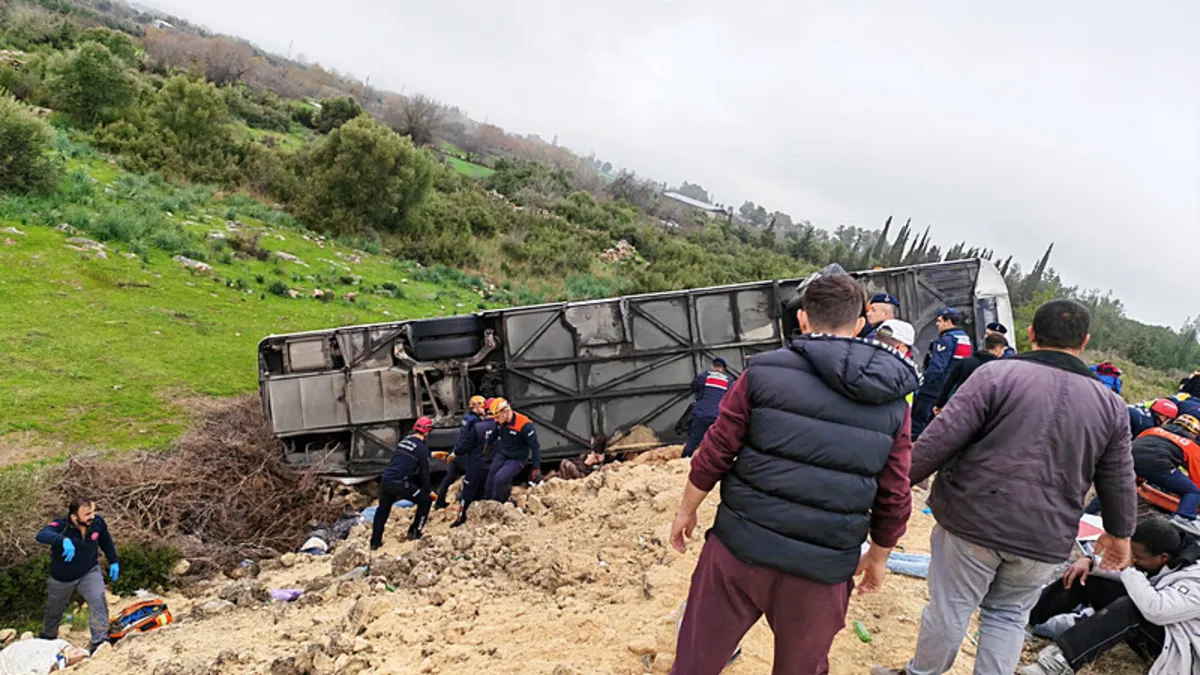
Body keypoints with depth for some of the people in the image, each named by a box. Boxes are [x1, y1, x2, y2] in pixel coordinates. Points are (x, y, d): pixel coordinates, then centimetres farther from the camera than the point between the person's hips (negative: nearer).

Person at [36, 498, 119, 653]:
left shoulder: (98, 522, -20)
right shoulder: (61, 525, -31)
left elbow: (106, 541, 1)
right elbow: (42, 535, -53)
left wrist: (114, 562, 5)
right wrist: (64, 540, -71)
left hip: (90, 572, 1)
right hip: (62, 579, -1)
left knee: (98, 600, -25)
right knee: (54, 611, 23)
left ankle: (100, 642, -15)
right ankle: (47, 638, 55)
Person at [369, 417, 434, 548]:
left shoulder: (404, 440, 16)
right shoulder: (422, 448, -6)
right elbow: (424, 472, -2)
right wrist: (429, 491, 10)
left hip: (386, 480, 7)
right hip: (400, 483, -7)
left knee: (383, 510, 26)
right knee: (426, 500, 12)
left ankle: (375, 542, 31)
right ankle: (415, 532, 18)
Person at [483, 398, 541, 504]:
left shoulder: (524, 425, -29)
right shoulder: (500, 422, -10)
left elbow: (535, 447, -21)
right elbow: (494, 436, 13)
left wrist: (536, 468, -19)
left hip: (516, 460, -6)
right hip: (501, 455, 6)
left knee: (499, 479, -21)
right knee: (490, 478, 8)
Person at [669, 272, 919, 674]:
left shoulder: (764, 372, -7)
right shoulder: (892, 405, 0)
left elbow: (715, 453, -4)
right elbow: (894, 500, 4)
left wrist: (687, 509, 11)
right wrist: (878, 558, 21)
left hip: (741, 548, -1)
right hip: (823, 569, 2)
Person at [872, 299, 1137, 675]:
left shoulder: (998, 374, -9)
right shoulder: (1110, 404, 5)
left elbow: (940, 438, -13)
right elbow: (1118, 481, 13)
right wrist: (1120, 533, 28)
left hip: (974, 520, -3)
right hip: (1045, 539, 3)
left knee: (951, 608, 11)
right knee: (1009, 616, 20)